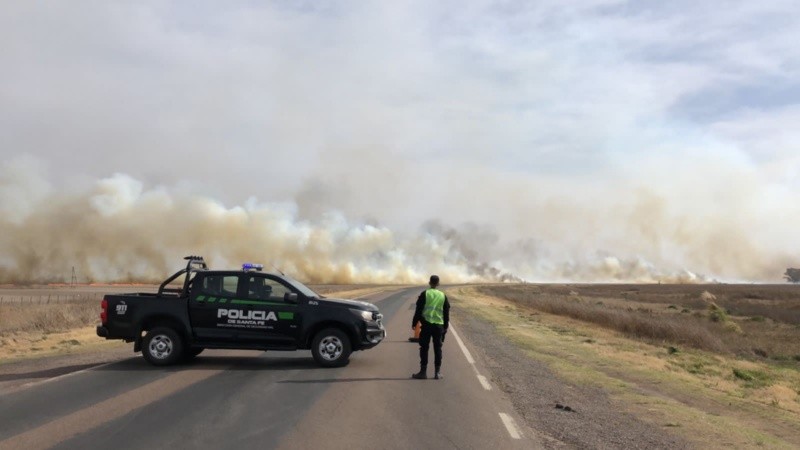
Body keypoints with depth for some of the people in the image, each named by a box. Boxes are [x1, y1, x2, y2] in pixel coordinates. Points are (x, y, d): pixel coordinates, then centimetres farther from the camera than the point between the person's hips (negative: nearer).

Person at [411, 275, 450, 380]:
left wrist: (414, 323, 6)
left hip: (426, 324, -2)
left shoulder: (424, 294, -1)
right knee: (438, 349, 8)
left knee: (424, 348, 3)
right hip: (439, 325, 2)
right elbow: (446, 313, 12)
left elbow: (418, 310, -2)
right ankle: (437, 372, 9)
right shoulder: (443, 296, 8)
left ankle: (423, 371, 2)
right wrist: (445, 326, 21)